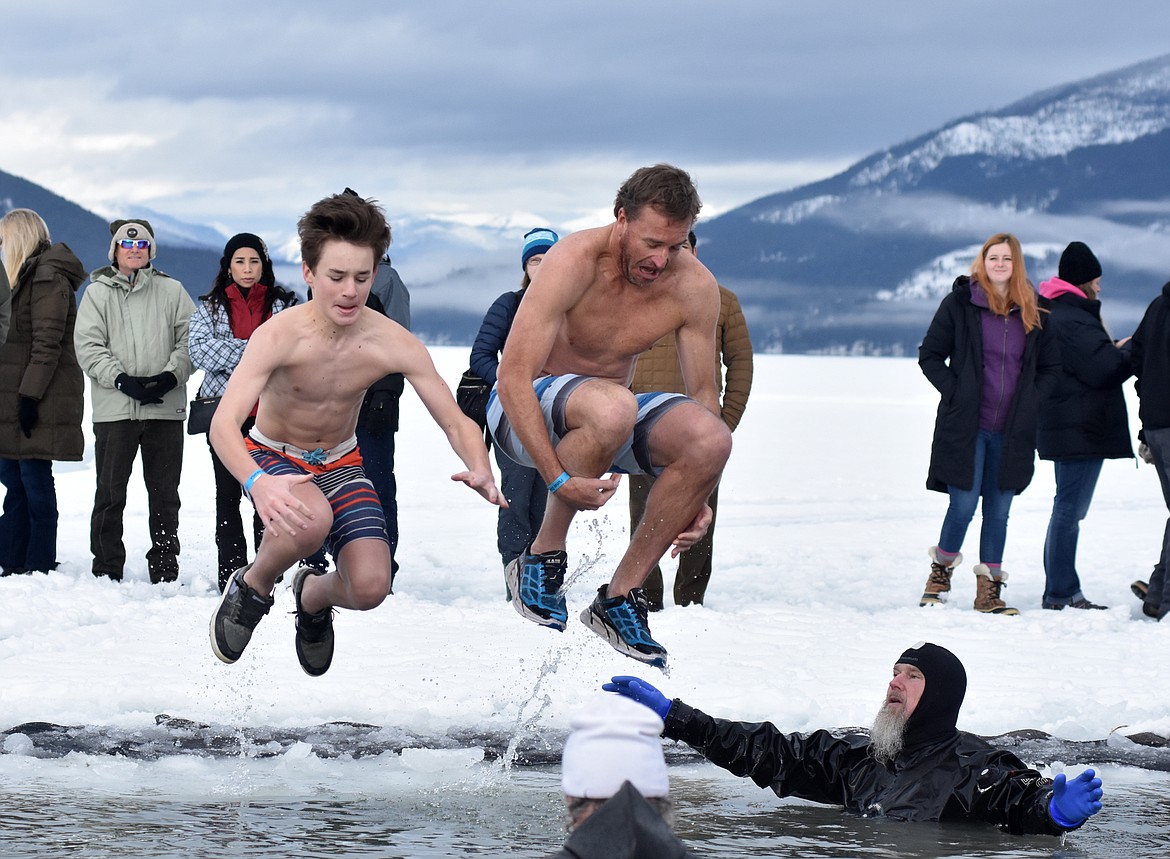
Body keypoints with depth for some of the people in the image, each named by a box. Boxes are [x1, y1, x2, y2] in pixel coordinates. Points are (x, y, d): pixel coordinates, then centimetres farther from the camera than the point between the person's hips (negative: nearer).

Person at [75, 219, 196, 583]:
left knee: (164, 492, 4)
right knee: (110, 492, 0)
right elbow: (88, 346, 0)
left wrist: (171, 375, -10)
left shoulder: (171, 291, 10)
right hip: (114, 408, -1)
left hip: (165, 406, 1)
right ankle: (107, 569, 7)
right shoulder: (98, 293, 8)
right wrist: (122, 380, -12)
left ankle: (165, 569, 11)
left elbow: (189, 340, 6)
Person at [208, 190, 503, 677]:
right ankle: (251, 587, -3)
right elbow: (223, 424, -37)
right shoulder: (279, 336, -29)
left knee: (370, 589, -15)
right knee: (311, 521, -37)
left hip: (340, 465, 3)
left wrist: (479, 471, -39)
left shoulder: (395, 345, -20)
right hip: (274, 457, -3)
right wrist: (257, 483, -57)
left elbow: (457, 423, -15)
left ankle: (314, 596, 24)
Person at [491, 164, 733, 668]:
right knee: (613, 406, -39)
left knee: (712, 439, -23)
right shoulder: (575, 261, -25)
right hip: (524, 414, -5)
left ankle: (620, 598, -10)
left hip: (608, 414, 5)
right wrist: (558, 479, -36)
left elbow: (704, 393, 1)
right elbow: (512, 379, -28)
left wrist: (696, 495, -11)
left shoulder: (694, 287, -11)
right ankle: (543, 557, -17)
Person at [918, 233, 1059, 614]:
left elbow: (1051, 365, 17)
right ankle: (940, 571, 16)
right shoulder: (960, 303, -1)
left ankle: (989, 590, 11)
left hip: (1012, 430, 3)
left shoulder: (1032, 311, 8)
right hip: (966, 426, -3)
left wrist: (1031, 399, 3)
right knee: (964, 505, -7)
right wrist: (955, 393, -8)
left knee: (998, 511, 5)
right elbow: (930, 355, 2)